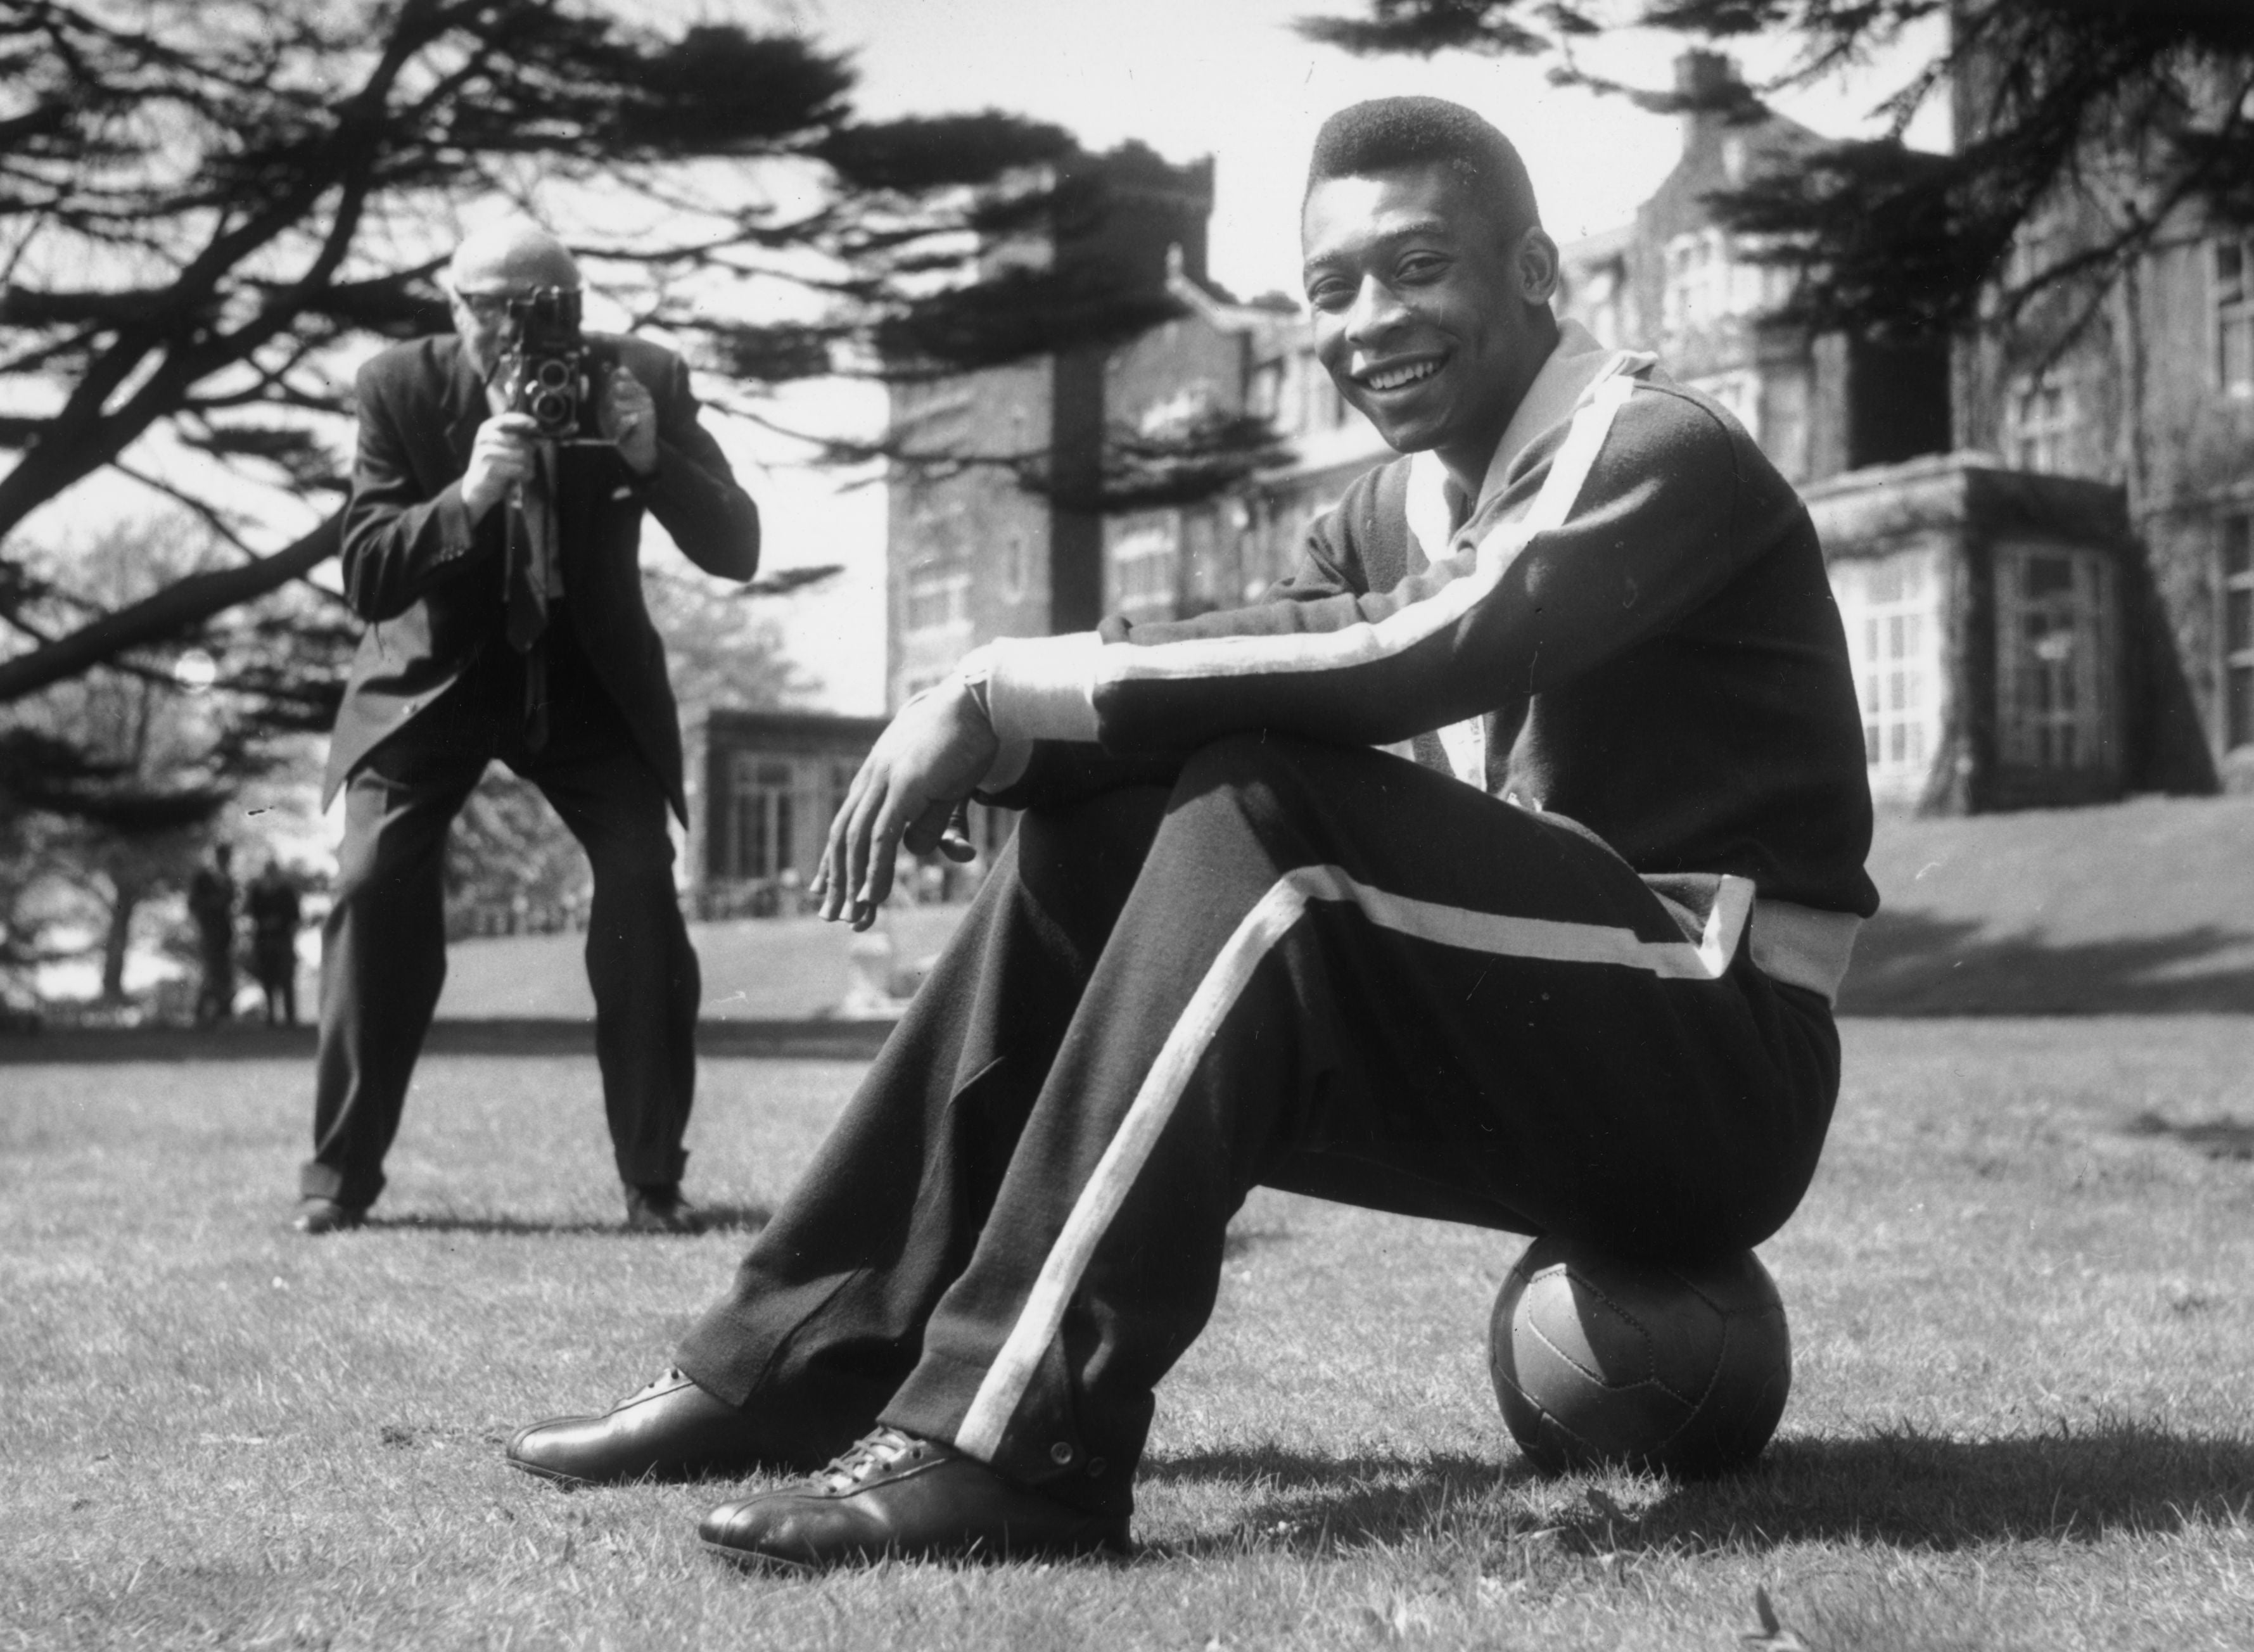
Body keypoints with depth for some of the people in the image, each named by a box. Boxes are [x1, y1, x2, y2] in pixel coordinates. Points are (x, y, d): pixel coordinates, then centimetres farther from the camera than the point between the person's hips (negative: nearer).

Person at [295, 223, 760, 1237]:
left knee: (641, 885, -16)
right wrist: (468, 494, -38)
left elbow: (737, 551, -16)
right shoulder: (401, 387, -16)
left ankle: (654, 1179, -4)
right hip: (436, 667, 0)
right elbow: (366, 580, -20)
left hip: (589, 671, 0)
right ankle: (340, 1173, -1)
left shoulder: (644, 380, -15)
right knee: (375, 883, -15)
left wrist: (649, 458, -34)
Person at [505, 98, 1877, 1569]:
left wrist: (1012, 688, -29)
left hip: (1711, 1070, -7)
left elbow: (1419, 657, -29)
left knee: (1265, 811, -27)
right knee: (1089, 842, -3)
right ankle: (809, 1359, -4)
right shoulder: (1395, 514, 13)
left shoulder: (1656, 451, -11)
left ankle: (1012, 1445, -32)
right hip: (1528, 1056, 7)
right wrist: (995, 733, -22)